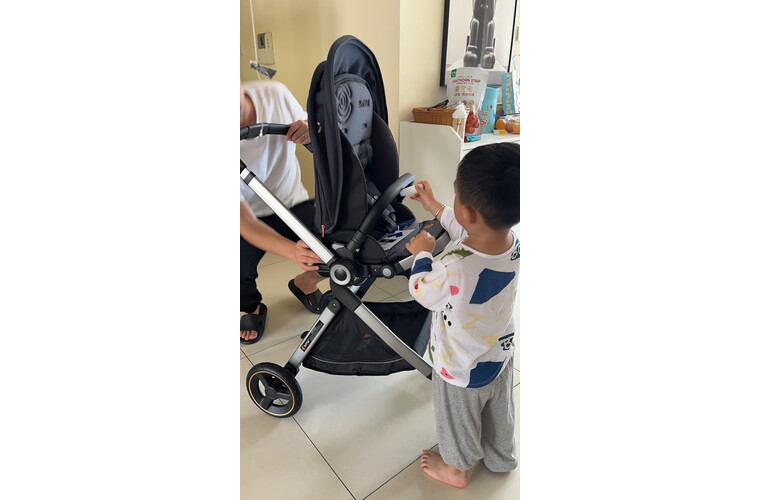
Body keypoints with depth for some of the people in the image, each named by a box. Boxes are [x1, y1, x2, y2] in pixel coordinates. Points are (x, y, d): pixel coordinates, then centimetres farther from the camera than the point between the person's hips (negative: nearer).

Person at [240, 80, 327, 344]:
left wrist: (310, 131, -27)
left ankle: (304, 284, 15)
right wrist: (293, 251, -49)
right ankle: (251, 308, 13)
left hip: (292, 203, 3)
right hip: (251, 216, -3)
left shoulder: (275, 93, -18)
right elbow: (244, 221, -31)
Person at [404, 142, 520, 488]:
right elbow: (470, 235, 1)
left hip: (462, 371, -6)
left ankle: (455, 468, 55)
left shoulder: (455, 271, -44)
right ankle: (501, 458, 61)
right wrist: (435, 208, 8)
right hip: (500, 354, 6)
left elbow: (421, 291, -20)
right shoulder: (512, 242, -23)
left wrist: (422, 253, -4)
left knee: (458, 419, 25)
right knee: (499, 411, 33)